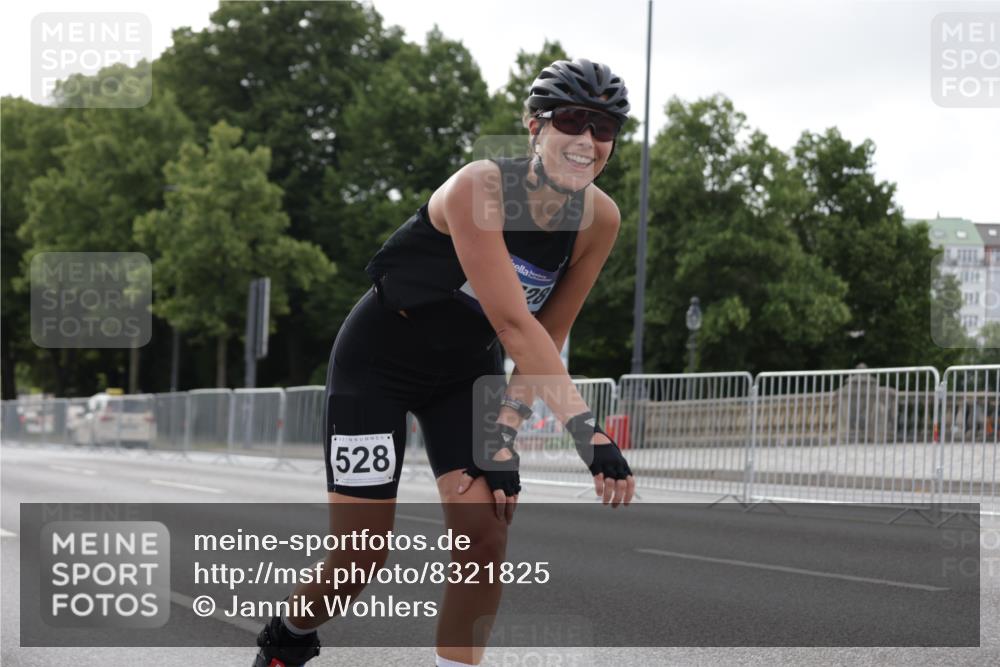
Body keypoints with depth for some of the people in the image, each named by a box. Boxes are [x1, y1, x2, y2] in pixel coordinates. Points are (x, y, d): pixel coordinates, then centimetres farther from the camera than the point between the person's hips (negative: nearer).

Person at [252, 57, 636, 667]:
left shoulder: (600, 220, -14)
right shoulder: (480, 188, -32)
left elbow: (549, 338, -8)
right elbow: (515, 327, -37)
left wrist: (504, 439, -16)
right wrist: (592, 436, -41)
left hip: (467, 372, 5)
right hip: (379, 362, -5)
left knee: (486, 537, -11)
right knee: (361, 560, -3)